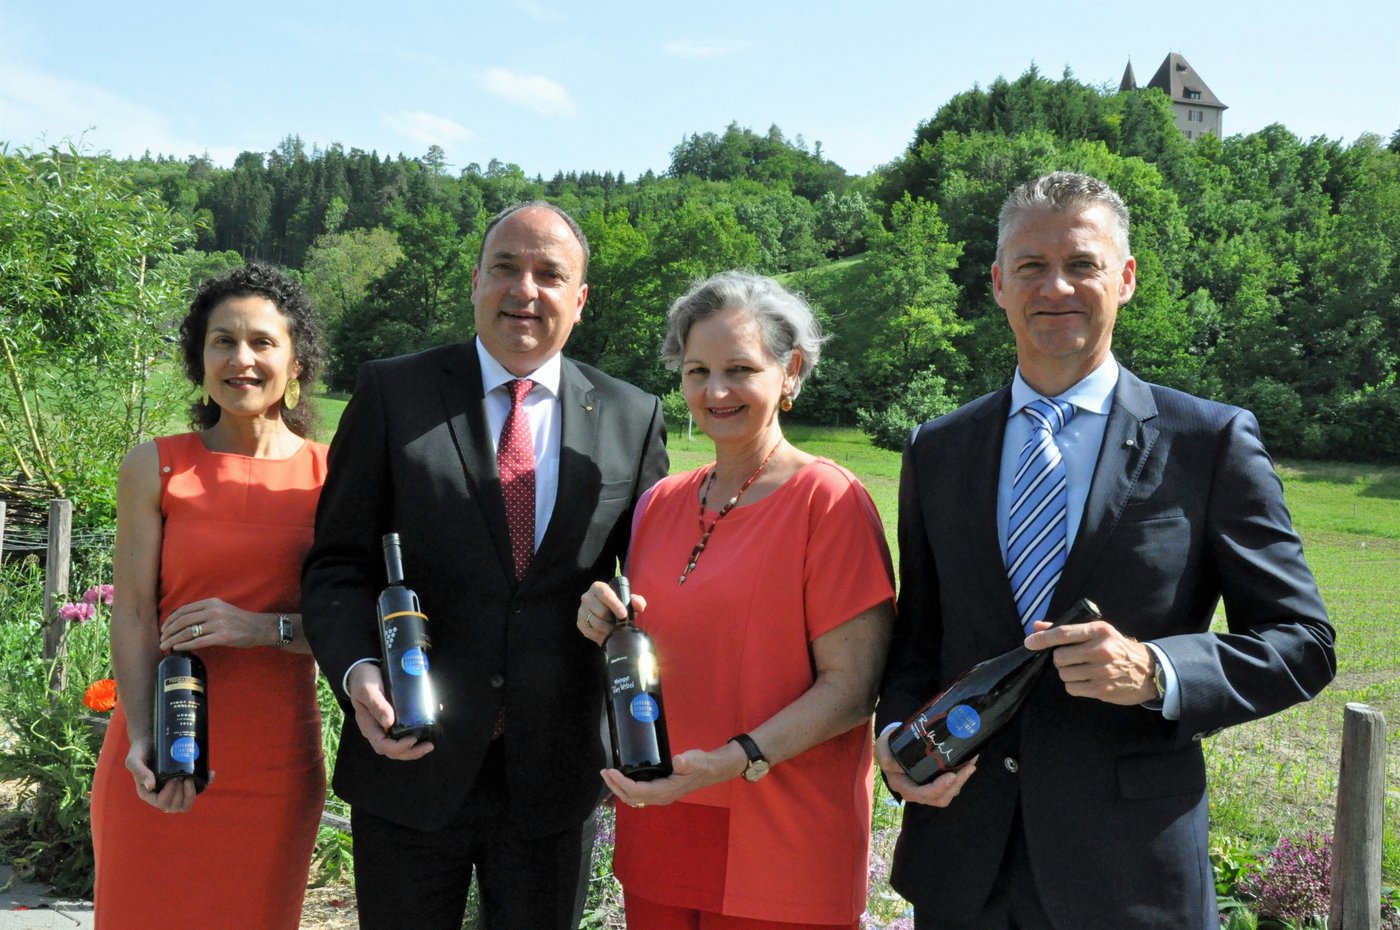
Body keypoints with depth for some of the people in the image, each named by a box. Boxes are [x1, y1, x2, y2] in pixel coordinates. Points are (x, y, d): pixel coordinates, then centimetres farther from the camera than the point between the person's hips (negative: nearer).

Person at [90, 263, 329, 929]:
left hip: (275, 764, 1)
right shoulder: (155, 467, 0)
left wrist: (263, 628, -17)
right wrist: (142, 740, -19)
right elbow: (131, 612, -5)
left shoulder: (330, 474, 1)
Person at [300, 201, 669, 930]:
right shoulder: (393, 393, -2)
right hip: (410, 758, -1)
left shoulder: (633, 418, 2)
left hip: (554, 771, 1)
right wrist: (356, 671, -19)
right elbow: (338, 563, -3)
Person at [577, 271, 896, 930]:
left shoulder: (828, 499, -11)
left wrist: (735, 761, -25)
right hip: (657, 825, 5)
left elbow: (851, 685, -14)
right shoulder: (661, 503, 7)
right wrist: (608, 625, -5)